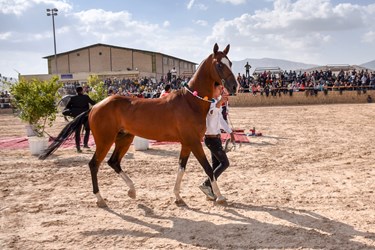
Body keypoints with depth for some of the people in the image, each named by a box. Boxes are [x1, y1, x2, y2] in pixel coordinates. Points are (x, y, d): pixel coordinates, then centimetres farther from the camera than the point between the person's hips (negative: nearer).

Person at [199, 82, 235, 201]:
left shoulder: (217, 101, 14)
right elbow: (212, 112, -42)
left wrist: (230, 131, 27)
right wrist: (220, 102, -60)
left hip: (216, 137, 10)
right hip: (211, 138, -9)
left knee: (216, 164, 10)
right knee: (224, 163, -9)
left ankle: (211, 192, 16)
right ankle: (206, 184, -5)